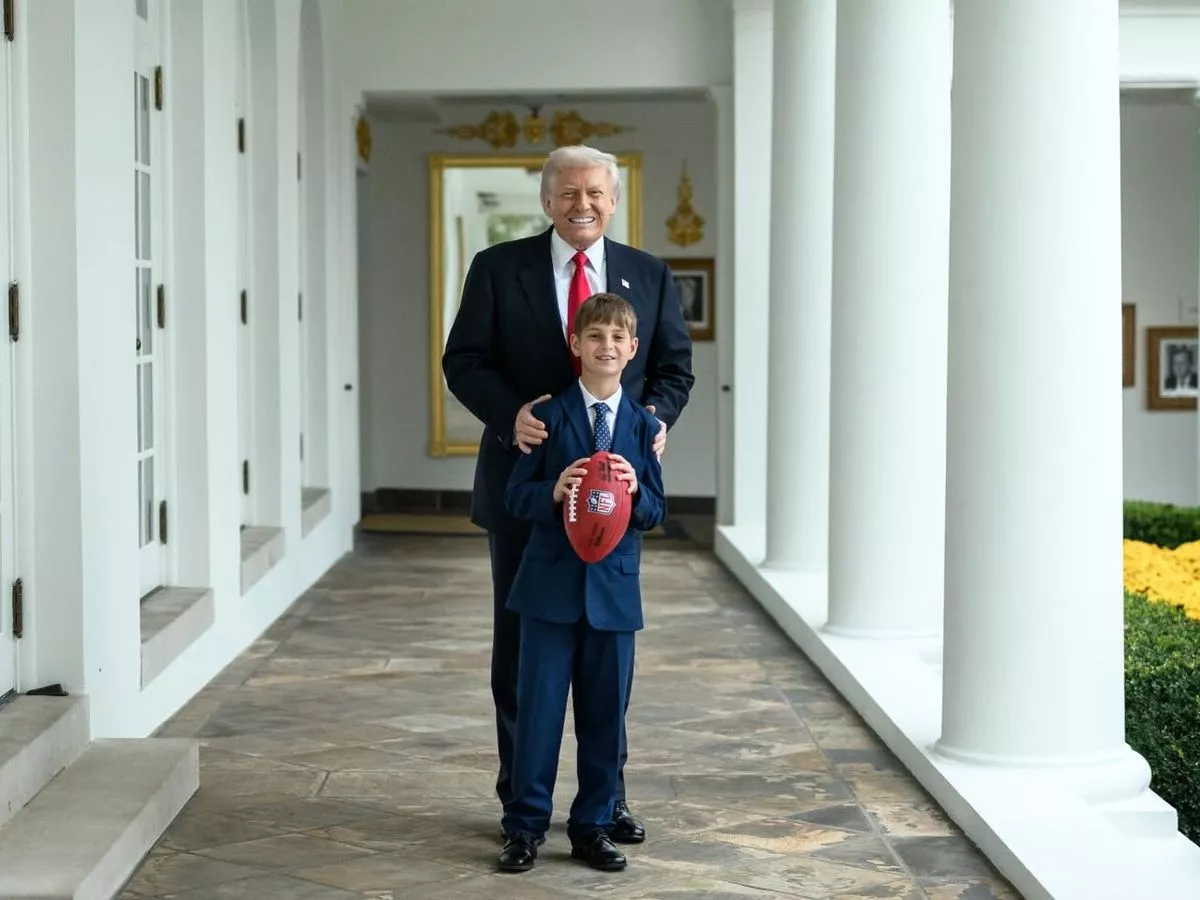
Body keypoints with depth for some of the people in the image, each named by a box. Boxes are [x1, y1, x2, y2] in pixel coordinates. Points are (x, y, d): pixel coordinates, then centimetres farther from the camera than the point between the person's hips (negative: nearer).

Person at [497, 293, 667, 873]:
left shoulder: (642, 426, 5)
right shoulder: (549, 416, 0)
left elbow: (655, 514, 6)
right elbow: (517, 496, -1)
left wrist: (635, 492, -15)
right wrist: (554, 492, -21)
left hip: (614, 587, 2)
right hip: (551, 585, -2)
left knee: (604, 712, 7)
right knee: (538, 706, 1)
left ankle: (593, 827, 19)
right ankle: (525, 827, 12)